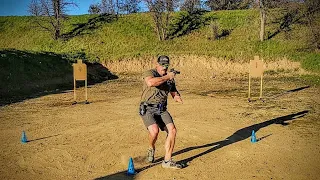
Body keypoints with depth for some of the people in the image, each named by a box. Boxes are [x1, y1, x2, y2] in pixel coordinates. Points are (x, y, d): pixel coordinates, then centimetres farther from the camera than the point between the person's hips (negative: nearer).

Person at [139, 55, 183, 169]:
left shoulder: (170, 78, 12)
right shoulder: (149, 73, -7)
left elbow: (174, 92, 20)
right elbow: (150, 82, -31)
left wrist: (177, 97, -5)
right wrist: (167, 77, -24)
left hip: (162, 110, 6)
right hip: (147, 110, -6)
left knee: (172, 131, -12)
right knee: (154, 131, -28)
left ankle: (167, 161, 0)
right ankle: (151, 149, 7)